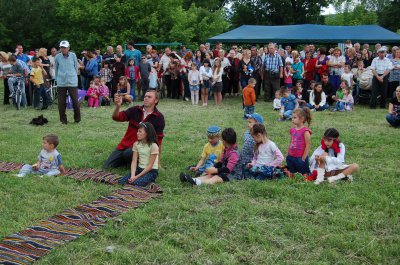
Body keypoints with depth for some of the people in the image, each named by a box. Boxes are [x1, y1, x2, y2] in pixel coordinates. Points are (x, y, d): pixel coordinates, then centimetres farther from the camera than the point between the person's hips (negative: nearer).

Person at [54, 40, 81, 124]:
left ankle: (77, 118, 15)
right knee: (62, 102, 3)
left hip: (72, 82, -1)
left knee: (75, 101, -1)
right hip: (61, 83, 1)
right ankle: (63, 119, 15)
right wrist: (58, 78, 13)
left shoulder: (73, 55, 1)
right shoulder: (57, 57, 3)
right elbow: (56, 69, 15)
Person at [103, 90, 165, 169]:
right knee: (106, 166, 0)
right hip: (125, 144, 4)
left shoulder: (159, 117, -7)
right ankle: (126, 160, 23)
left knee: (128, 153, -36)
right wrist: (118, 106, -31)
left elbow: (158, 139, -8)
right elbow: (117, 117, -9)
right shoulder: (135, 110, 0)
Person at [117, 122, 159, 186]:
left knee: (135, 183, -30)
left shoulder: (153, 146, -15)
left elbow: (150, 166, -16)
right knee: (121, 181, -16)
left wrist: (137, 176, -20)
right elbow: (134, 161, -5)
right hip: (139, 169, 5)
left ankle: (149, 180, -5)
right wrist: (132, 175, -22)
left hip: (151, 171, -5)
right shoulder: (136, 144, 2)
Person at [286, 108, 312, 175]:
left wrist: (303, 158, -11)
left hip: (300, 158, -7)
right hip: (291, 157, 7)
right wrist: (288, 155, 13)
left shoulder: (305, 131, -14)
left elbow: (308, 146, -13)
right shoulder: (292, 130, 6)